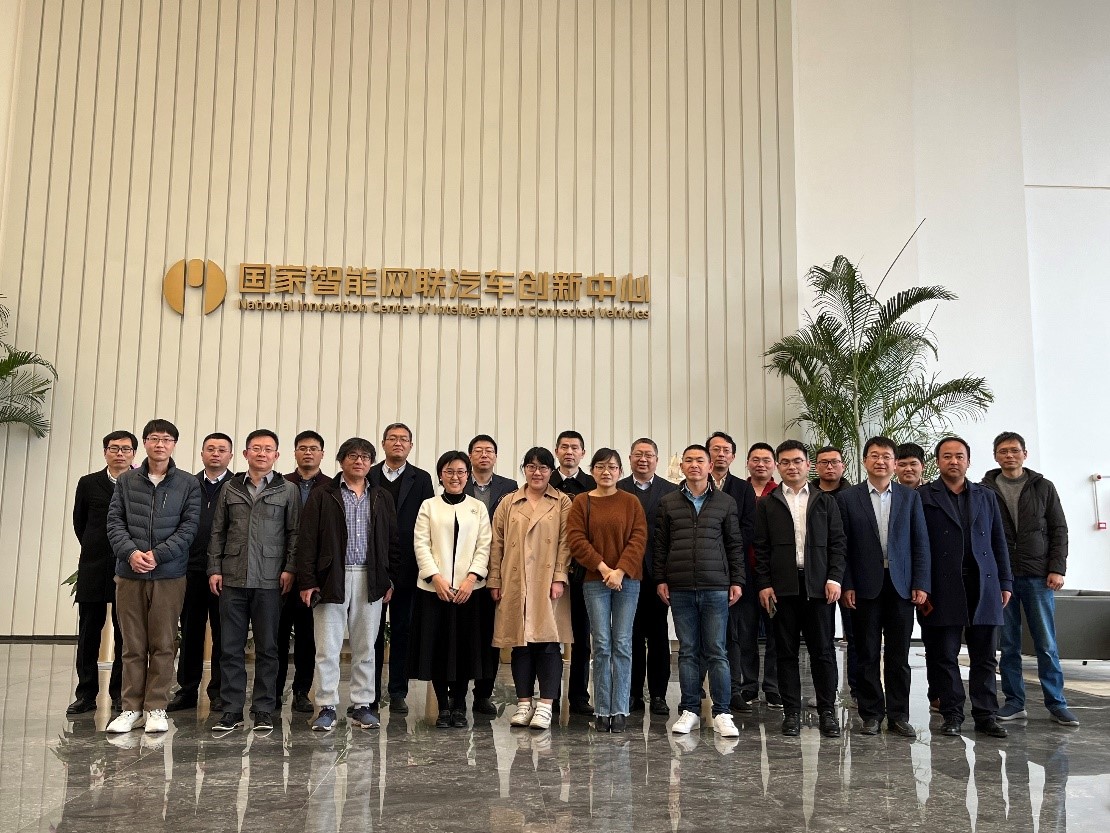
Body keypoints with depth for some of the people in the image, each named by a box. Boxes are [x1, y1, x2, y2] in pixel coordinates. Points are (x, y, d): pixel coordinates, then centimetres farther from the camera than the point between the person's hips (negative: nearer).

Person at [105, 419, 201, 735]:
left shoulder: (188, 484, 2)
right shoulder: (126, 480, 9)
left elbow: (189, 527, -3)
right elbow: (115, 522, 3)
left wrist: (157, 555, -14)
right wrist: (131, 552, -13)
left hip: (169, 575, -1)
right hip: (129, 574, 2)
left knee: (162, 645, 3)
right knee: (133, 645, 7)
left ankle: (156, 708, 12)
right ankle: (131, 708, 16)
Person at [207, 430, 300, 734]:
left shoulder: (288, 490, 5)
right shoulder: (231, 489, 11)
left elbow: (294, 533, 2)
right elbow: (217, 532, 12)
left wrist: (289, 569, -6)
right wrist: (214, 569, 4)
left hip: (269, 581, -2)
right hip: (232, 579, 2)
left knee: (267, 648, 4)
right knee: (230, 647, 4)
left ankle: (264, 710, 12)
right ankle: (231, 710, 12)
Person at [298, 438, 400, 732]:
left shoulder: (382, 498, 11)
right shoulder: (323, 495, 2)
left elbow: (393, 541, 12)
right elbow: (307, 540, -3)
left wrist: (391, 579, 6)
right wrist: (307, 581, -9)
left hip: (370, 580, 3)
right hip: (331, 578, -3)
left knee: (365, 647, 9)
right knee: (328, 647, 0)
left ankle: (362, 706, 18)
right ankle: (326, 708, 9)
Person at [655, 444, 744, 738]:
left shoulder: (726, 502, 7)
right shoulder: (668, 502, 8)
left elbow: (735, 544, 8)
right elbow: (660, 544, 9)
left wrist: (737, 581, 3)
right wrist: (661, 579, 4)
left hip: (716, 587, -1)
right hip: (680, 589, 1)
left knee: (717, 652, 0)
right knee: (688, 651, 5)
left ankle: (722, 713, 6)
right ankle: (689, 711, 13)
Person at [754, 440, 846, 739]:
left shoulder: (826, 501, 11)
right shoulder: (767, 504, 9)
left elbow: (837, 543, 7)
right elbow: (761, 548, 5)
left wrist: (835, 578, -4)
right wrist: (764, 584, -3)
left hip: (818, 586, 0)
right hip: (782, 587, 0)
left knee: (822, 650, 3)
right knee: (786, 652, 4)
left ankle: (827, 710, 13)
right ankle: (791, 712, 12)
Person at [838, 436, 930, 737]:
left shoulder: (910, 497, 7)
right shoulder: (848, 498, 2)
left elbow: (920, 543, 5)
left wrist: (921, 584, -2)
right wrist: (846, 585, -6)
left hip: (901, 586, 1)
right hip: (865, 587, -1)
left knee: (899, 656, 6)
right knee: (868, 655, 5)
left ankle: (898, 715, 15)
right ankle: (871, 714, 15)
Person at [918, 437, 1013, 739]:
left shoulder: (986, 496, 15)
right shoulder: (923, 496, 3)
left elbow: (999, 542, 15)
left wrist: (1005, 583, 8)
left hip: (984, 587, 3)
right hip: (942, 588, -3)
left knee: (984, 657, 6)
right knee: (944, 656, 3)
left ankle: (986, 715, 14)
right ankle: (952, 715, 12)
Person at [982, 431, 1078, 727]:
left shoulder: (1043, 487, 7)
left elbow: (1059, 530, 6)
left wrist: (1057, 569, -3)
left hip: (1037, 576, 0)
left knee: (1047, 644, 2)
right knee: (1008, 644, 4)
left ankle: (1056, 703, 11)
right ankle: (1014, 702, 13)